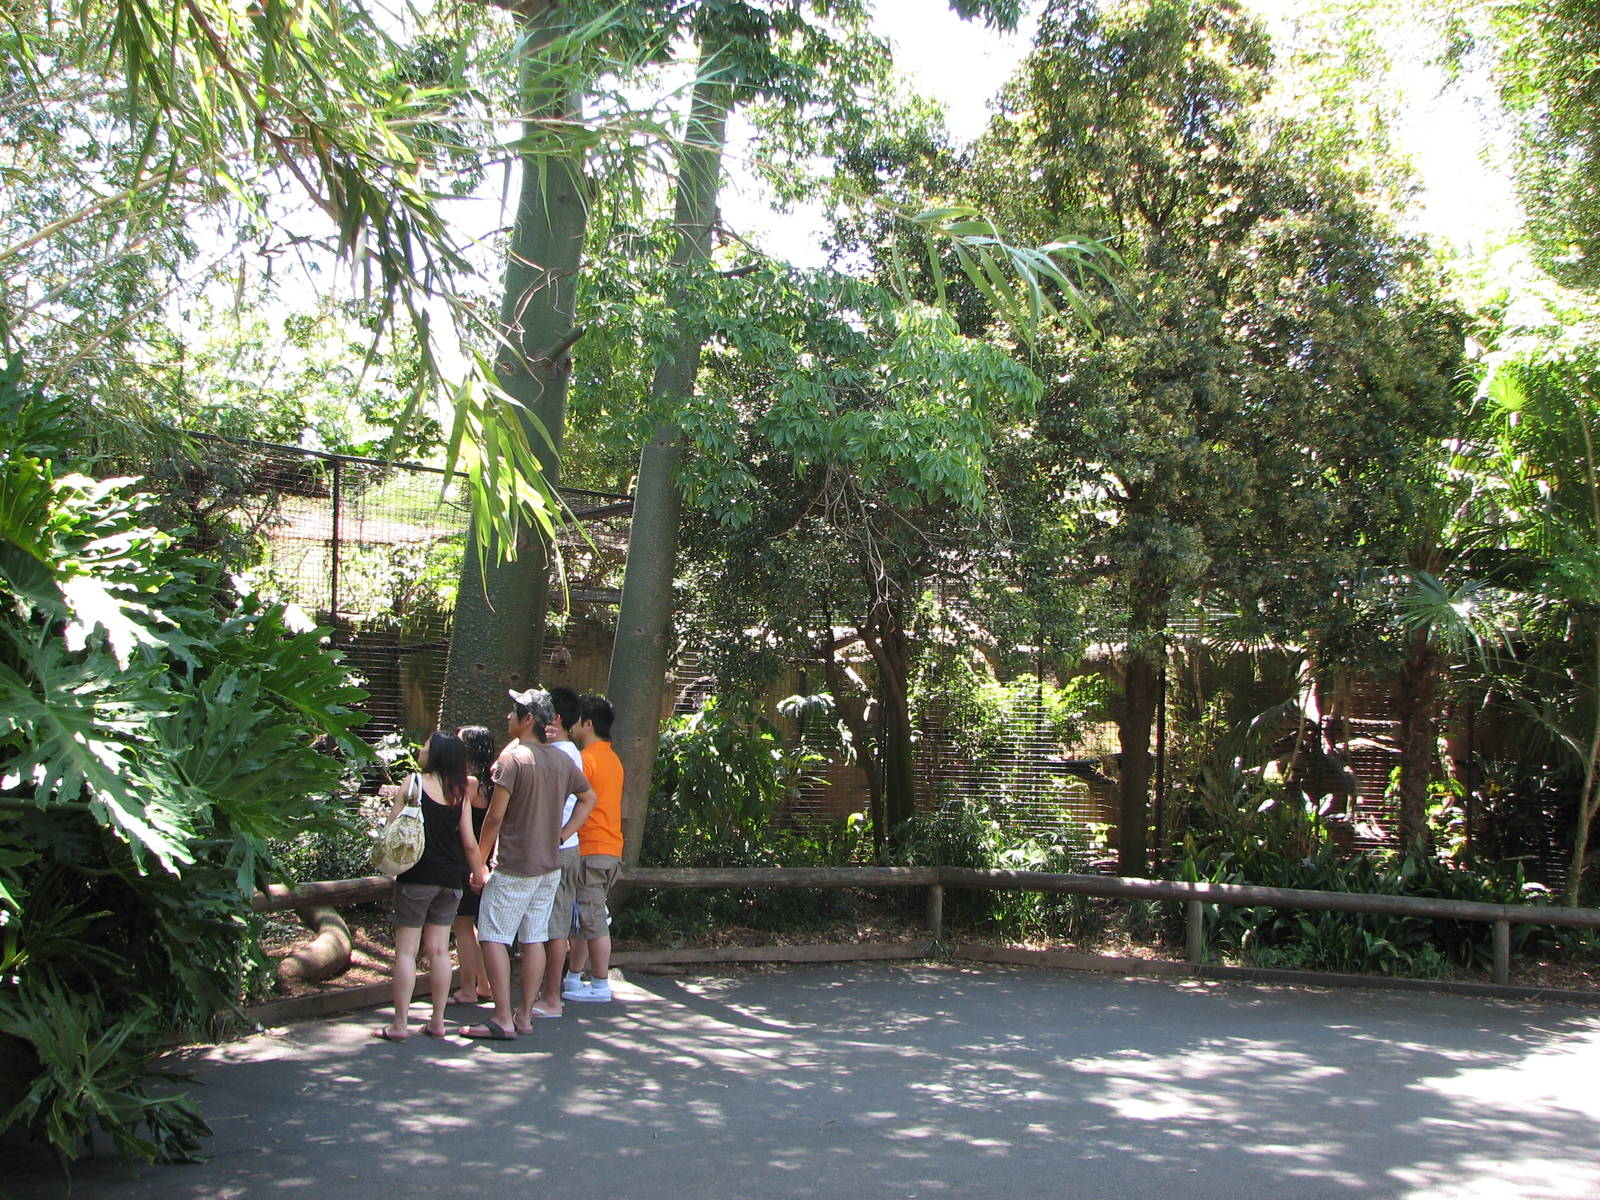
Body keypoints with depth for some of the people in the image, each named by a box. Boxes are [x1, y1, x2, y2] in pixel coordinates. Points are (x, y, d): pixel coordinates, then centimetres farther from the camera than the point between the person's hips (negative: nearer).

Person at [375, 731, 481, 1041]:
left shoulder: (414, 782, -6)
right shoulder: (460, 792, 4)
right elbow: (469, 843, 3)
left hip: (416, 876, -4)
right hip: (450, 879, 4)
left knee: (406, 950, 1)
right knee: (439, 950, 11)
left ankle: (399, 1024, 1)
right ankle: (437, 1021, 14)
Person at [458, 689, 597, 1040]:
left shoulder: (512, 757, -13)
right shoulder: (561, 759, 8)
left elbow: (495, 816, -15)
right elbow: (590, 797, 21)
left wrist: (480, 861, -7)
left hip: (513, 866, -7)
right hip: (550, 866, 7)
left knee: (493, 938, -3)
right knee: (534, 939, 10)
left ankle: (502, 1020, -7)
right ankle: (525, 1015, 14)